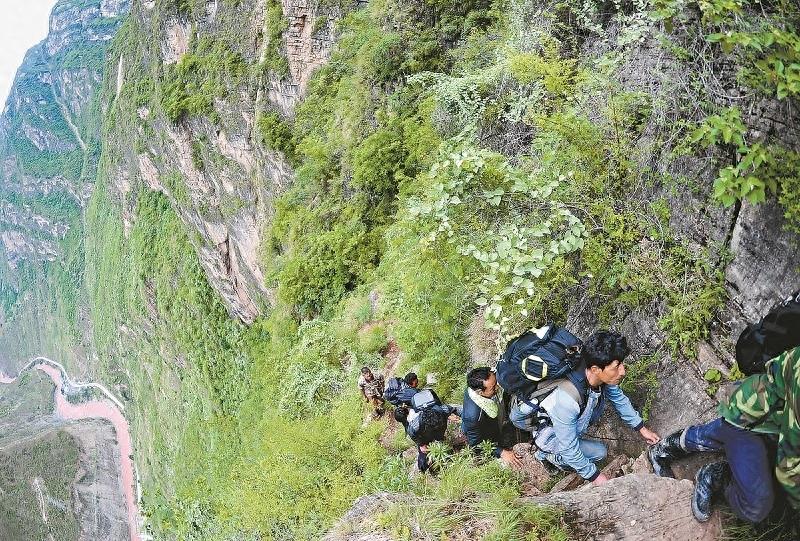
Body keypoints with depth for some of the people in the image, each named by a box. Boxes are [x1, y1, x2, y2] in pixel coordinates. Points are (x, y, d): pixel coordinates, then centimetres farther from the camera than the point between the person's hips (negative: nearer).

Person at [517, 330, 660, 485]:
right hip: (551, 435, -7)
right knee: (599, 452, -14)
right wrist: (595, 476, -19)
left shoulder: (601, 376, -23)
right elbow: (568, 448, -31)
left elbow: (619, 398, 2)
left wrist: (642, 428, 8)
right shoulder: (567, 399, -44)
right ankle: (549, 455, 5)